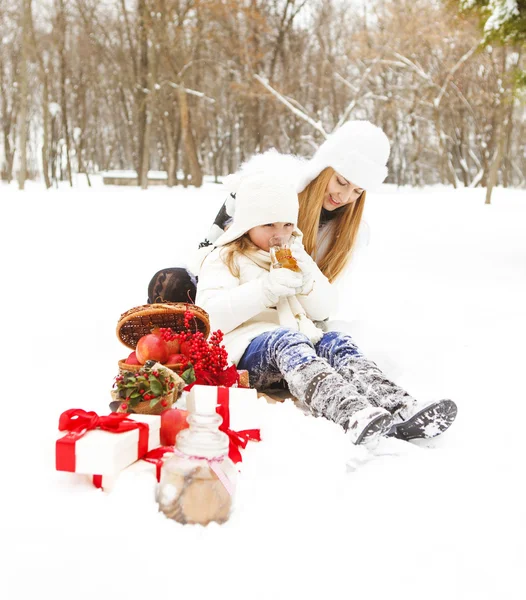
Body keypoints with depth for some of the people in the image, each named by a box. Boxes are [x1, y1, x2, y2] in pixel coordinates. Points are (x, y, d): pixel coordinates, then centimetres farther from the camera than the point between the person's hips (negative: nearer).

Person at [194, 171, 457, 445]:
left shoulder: (295, 256, 24)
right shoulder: (224, 258, 6)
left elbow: (322, 310, 17)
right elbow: (212, 315, -11)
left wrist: (308, 279, -3)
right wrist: (266, 289, -20)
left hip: (298, 340, 6)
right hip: (247, 347, -6)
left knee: (336, 341, -24)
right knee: (286, 340, -36)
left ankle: (399, 407, -48)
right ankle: (352, 414, -63)